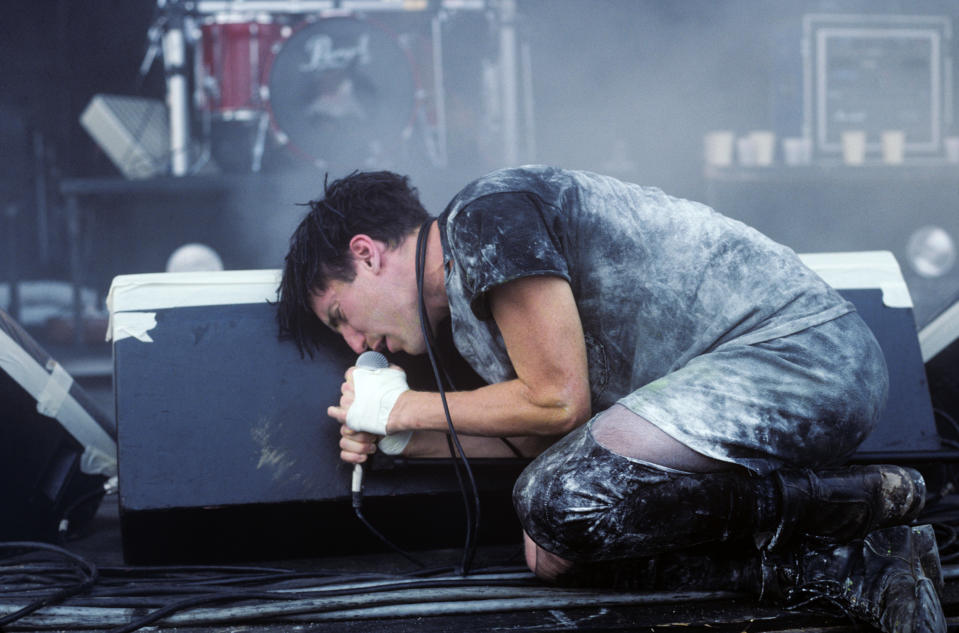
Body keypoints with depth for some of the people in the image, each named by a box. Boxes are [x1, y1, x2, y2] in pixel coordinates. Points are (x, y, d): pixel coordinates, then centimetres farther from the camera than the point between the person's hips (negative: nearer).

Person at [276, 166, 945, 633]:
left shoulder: (487, 215, -10)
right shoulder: (466, 313, 20)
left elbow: (560, 402, -12)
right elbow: (543, 438, 21)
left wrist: (404, 406, 0)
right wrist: (398, 440, 14)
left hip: (803, 345, -10)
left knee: (564, 501, -27)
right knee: (552, 554, -2)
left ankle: (850, 503, -12)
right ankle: (854, 565, -7)